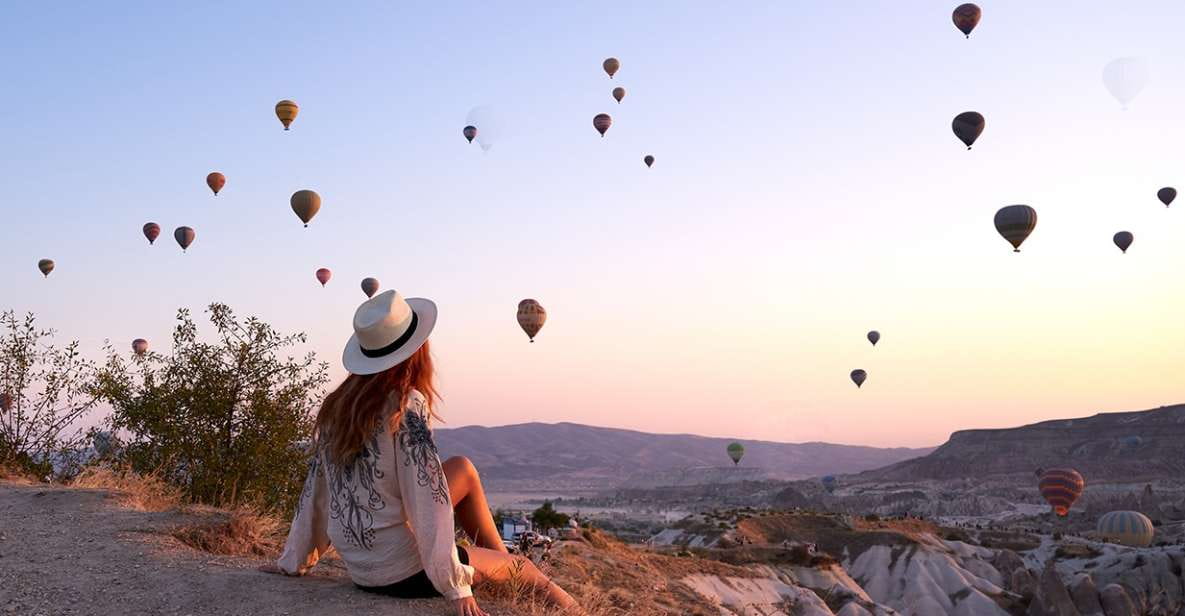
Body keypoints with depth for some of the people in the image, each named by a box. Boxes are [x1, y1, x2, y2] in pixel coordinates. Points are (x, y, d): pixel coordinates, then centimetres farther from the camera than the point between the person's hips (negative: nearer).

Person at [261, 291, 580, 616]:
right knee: (518, 564, 16)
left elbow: (315, 489, 8)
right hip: (400, 572, -7)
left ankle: (499, 557, 29)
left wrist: (293, 561, 18)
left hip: (359, 566, 7)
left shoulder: (337, 404, 1)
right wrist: (456, 586, -18)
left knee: (462, 470, 18)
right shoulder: (407, 406, -19)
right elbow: (428, 498, -21)